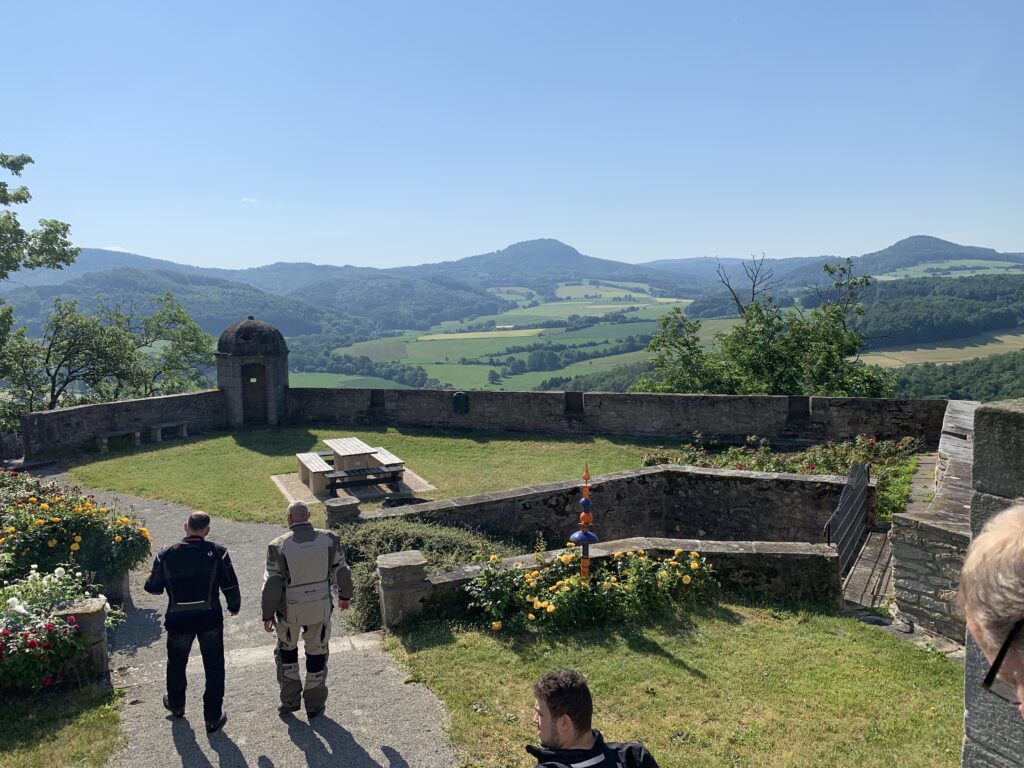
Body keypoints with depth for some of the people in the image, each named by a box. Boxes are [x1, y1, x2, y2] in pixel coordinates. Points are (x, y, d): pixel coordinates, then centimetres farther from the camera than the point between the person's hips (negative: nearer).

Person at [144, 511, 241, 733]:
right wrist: (234, 606, 11)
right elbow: (230, 585, -8)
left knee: (176, 664, 26)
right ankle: (213, 717, 17)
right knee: (214, 667, 12)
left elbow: (153, 587, 1)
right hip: (210, 618, -1)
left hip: (178, 620, 2)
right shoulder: (217, 552, -11)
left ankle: (176, 704, 47)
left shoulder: (166, 555, -8)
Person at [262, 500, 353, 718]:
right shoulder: (329, 540, -8)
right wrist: (345, 596, 17)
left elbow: (271, 585, -8)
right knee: (317, 653, 16)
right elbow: (341, 572, 1)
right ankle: (315, 705, 26)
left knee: (287, 649, 23)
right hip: (320, 608, 1)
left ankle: (290, 700, 27)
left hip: (289, 610, -1)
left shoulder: (278, 546, -12)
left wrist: (268, 614, 3)